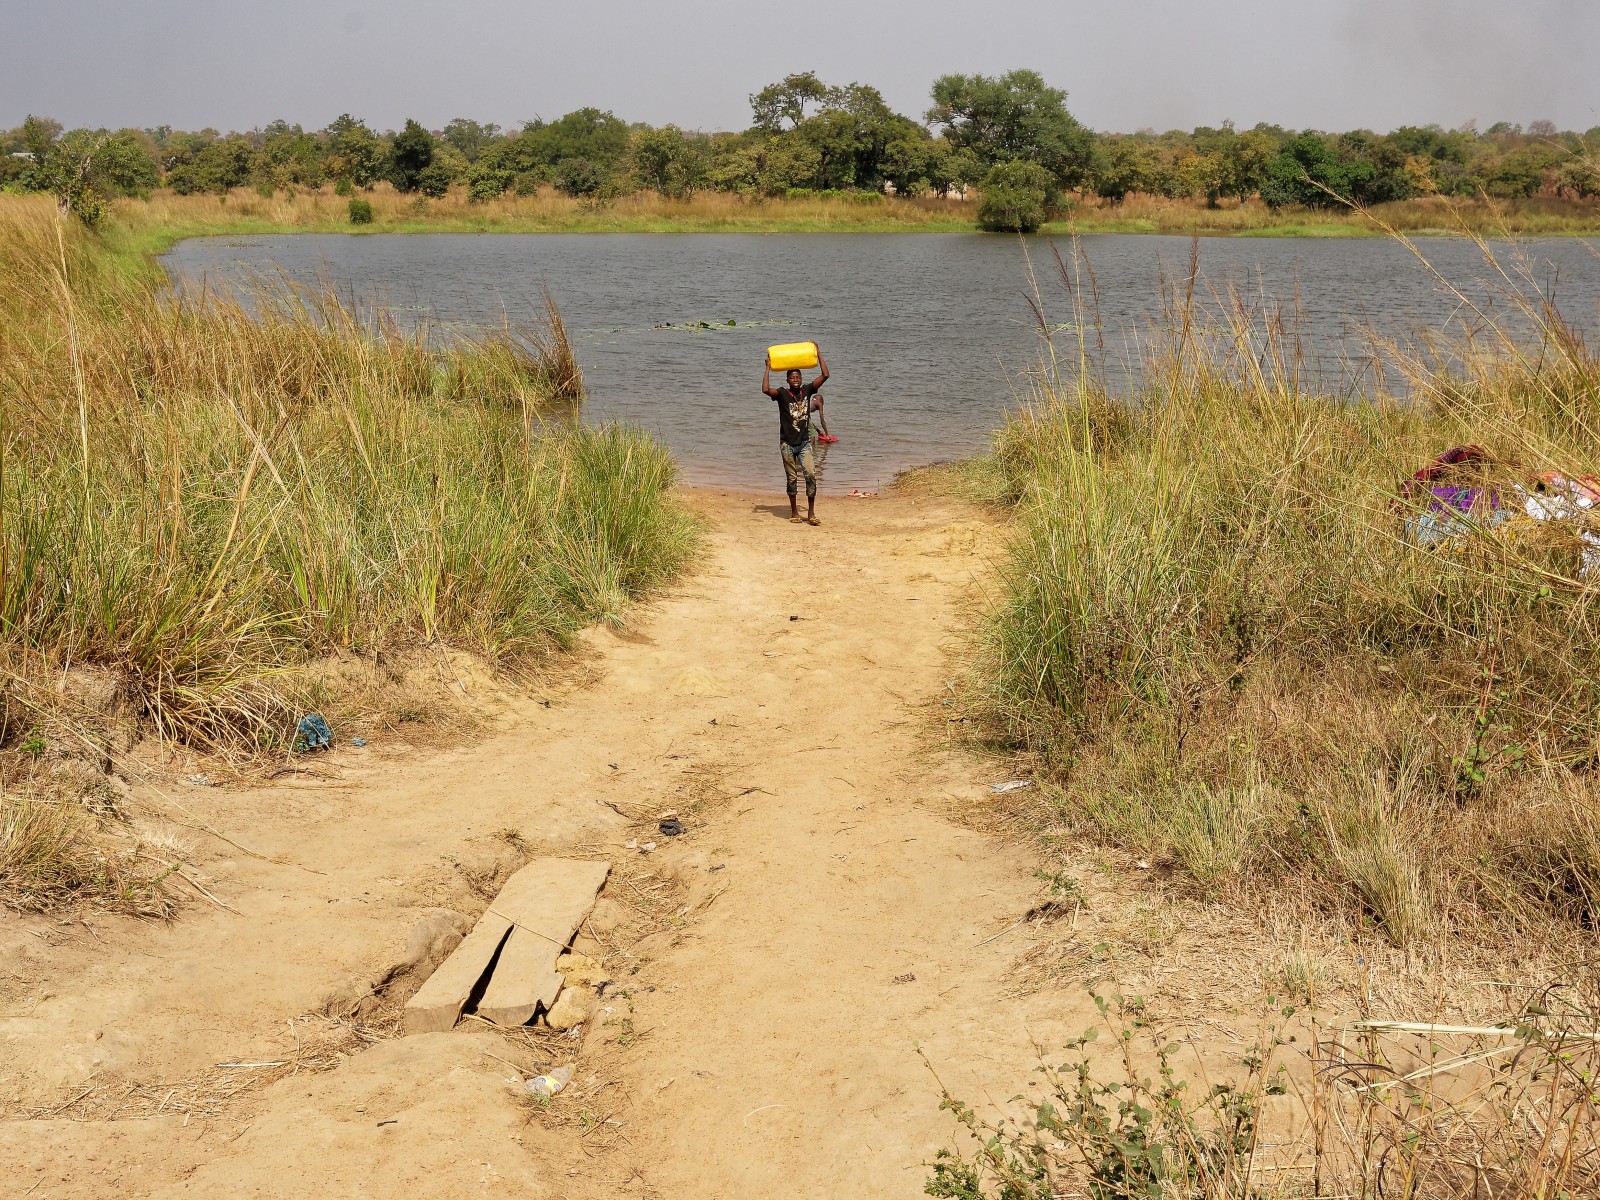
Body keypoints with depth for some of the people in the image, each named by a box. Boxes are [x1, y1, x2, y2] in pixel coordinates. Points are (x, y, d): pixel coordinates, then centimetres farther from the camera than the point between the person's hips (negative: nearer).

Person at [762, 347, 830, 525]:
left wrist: (819, 354, -4)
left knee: (811, 474, -11)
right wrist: (768, 368, -17)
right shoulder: (782, 393, -5)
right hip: (787, 444, -2)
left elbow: (825, 376, -5)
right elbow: (765, 390, -25)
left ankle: (811, 513, -5)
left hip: (804, 443, 2)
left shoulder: (807, 390, 3)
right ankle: (794, 512, 19)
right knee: (791, 478, 6)